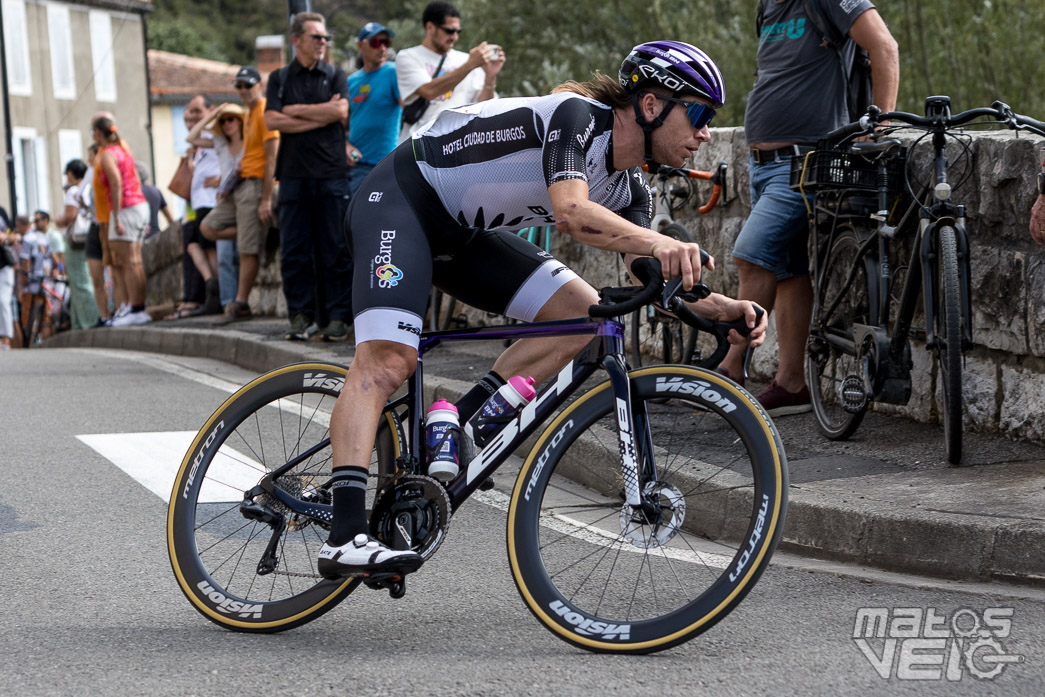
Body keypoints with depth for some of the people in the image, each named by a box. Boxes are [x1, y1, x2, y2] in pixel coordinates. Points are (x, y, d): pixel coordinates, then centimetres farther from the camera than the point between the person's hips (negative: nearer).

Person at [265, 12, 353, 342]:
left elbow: (340, 111, -6)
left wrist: (295, 110, -1)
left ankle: (337, 317, 0)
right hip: (294, 174, 1)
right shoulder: (280, 78, 13)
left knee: (335, 249, -3)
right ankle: (301, 316, 5)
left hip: (332, 173, -1)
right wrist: (321, 116, -5)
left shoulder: (336, 76, 11)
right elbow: (272, 121, -1)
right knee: (293, 249, -1)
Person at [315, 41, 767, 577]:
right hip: (400, 198, -9)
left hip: (462, 233, 9)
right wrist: (659, 243, -53)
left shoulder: (628, 188, 2)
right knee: (387, 361, -26)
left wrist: (720, 308, -19)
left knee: (582, 311, -5)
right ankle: (344, 537, -36)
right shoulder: (578, 115, -23)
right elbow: (571, 211, -40)